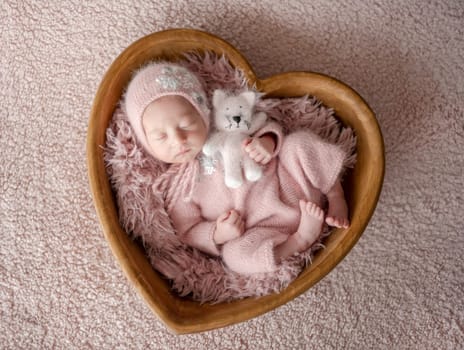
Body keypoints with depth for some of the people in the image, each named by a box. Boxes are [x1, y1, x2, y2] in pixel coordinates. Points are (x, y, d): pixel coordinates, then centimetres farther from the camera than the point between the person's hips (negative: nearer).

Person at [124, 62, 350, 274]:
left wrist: (266, 143, -15)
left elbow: (262, 127, 10)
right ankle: (300, 239, -19)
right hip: (264, 232, -3)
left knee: (299, 143, -13)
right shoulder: (175, 186, -4)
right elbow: (187, 233, -1)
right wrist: (217, 235, -22)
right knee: (235, 254, -34)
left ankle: (336, 198, -1)